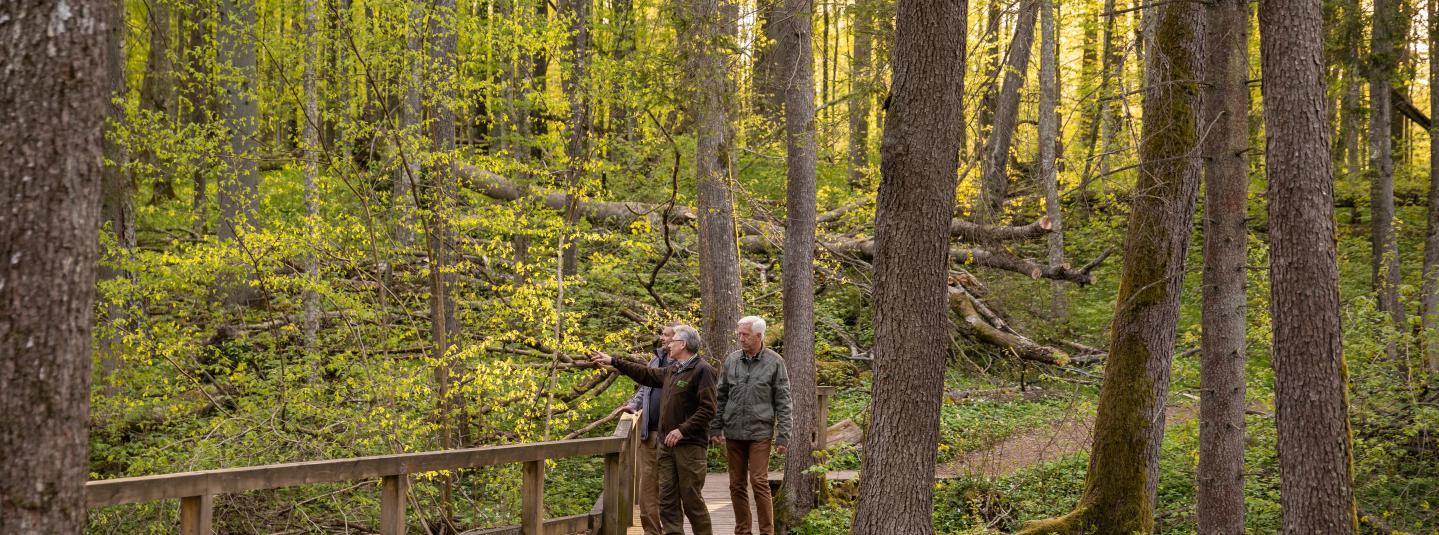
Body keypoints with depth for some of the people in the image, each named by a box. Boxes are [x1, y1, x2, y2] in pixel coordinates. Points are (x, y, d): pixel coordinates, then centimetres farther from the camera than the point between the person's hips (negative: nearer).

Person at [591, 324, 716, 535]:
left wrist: (683, 430, -21)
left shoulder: (702, 370, -11)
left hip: (690, 445, -8)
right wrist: (613, 362, 30)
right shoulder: (672, 370, 16)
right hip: (667, 445, 8)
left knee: (692, 499, -6)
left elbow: (708, 409, -17)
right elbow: (646, 374, 29)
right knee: (667, 499, 7)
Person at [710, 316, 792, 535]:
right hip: (733, 432, 4)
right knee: (737, 485, 8)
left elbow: (783, 402, -2)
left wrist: (783, 435, -6)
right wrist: (716, 427, 8)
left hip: (760, 432, -4)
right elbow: (720, 397, 13)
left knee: (759, 483, -8)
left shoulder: (774, 362, -3)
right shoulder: (732, 360, 6)